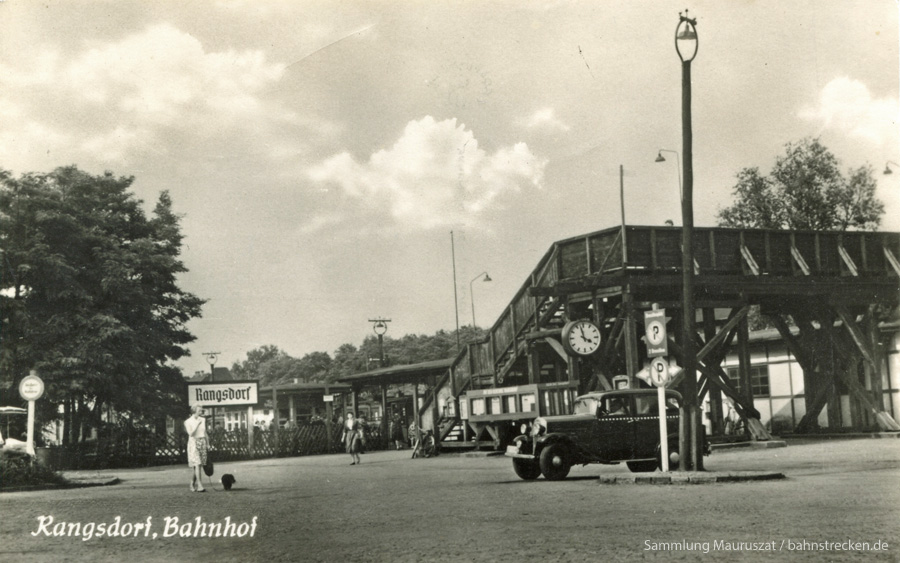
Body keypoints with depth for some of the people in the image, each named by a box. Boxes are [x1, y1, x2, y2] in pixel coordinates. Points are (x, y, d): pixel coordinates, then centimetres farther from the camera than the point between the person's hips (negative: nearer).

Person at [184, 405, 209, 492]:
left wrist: (207, 444, 17)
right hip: (193, 443, -6)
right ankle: (200, 486, -21)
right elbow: (191, 433, -15)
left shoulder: (202, 419, 12)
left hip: (202, 442, 6)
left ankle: (193, 485, 12)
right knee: (196, 464, -14)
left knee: (199, 465, 3)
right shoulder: (188, 422, -4)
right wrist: (197, 424, -17)